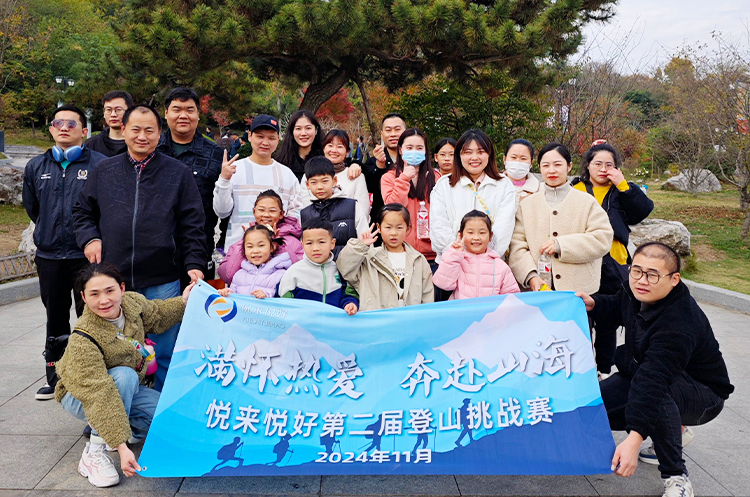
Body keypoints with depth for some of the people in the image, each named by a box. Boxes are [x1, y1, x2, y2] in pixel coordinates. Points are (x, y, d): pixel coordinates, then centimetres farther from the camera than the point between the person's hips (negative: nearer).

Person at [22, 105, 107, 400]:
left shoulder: (99, 164, -5)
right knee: (55, 318, 14)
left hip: (87, 255, -4)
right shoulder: (36, 166, 10)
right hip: (49, 256, 5)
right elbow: (31, 206, 22)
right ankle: (54, 377, 26)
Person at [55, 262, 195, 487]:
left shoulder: (133, 302, -18)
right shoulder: (83, 342, -35)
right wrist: (122, 447, -44)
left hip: (127, 390, 6)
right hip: (80, 397, -6)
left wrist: (183, 302, -2)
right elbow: (100, 397, -40)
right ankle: (94, 450, -26)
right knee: (124, 376, -38)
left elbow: (156, 317, 9)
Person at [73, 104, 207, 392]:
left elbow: (193, 225, 1)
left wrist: (194, 264, -8)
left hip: (162, 282, -2)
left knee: (166, 352, 6)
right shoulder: (104, 171, 9)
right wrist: (89, 238, 1)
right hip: (113, 280, 2)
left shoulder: (178, 173, 2)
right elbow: (82, 211, 19)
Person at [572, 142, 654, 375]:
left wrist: (623, 185, -12)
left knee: (607, 322, 10)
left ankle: (605, 369, 23)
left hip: (612, 266, 1)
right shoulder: (575, 191, 4)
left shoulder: (621, 193, 8)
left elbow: (644, 210, -8)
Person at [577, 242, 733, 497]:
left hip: (703, 396, -8)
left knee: (657, 391, -42)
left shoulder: (678, 325, -37)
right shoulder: (635, 291, -11)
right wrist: (594, 304, -7)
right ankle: (675, 428, 14)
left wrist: (634, 439, -55)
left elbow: (652, 380, -48)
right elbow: (618, 308, 15)